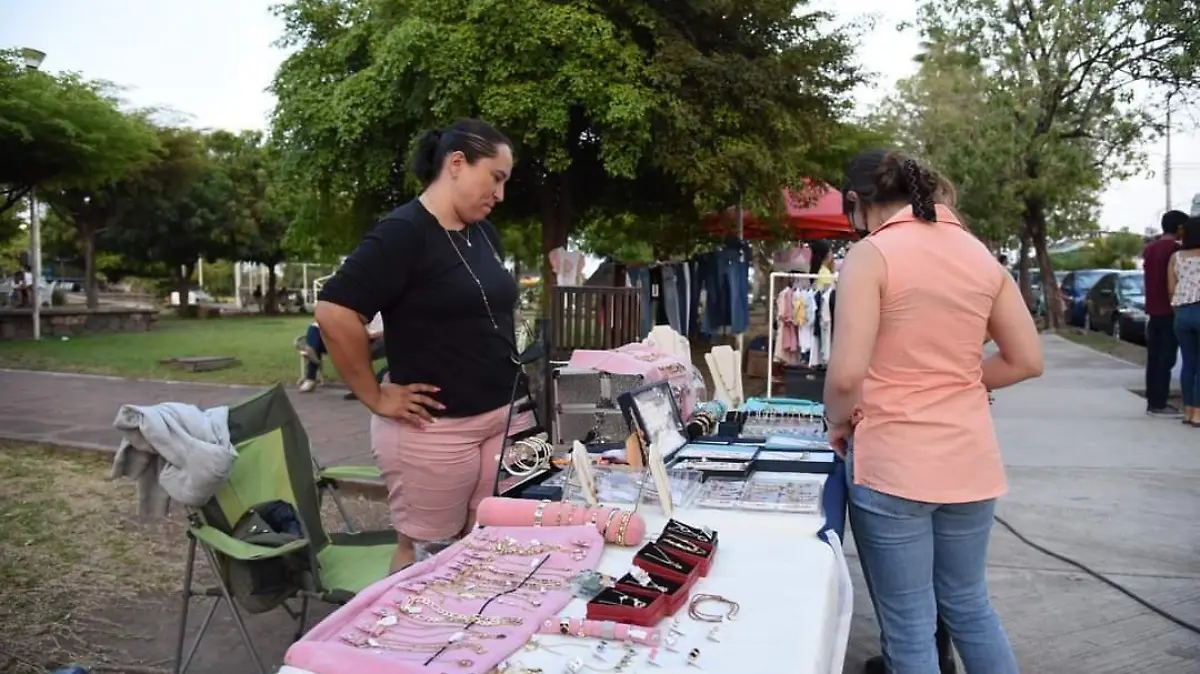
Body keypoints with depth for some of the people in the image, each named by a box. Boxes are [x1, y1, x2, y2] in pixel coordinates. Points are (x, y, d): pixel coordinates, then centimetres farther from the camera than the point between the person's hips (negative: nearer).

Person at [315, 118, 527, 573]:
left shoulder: (484, 232, 10)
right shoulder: (402, 232, -15)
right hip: (434, 430, -8)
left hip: (500, 420, 8)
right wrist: (376, 397, -15)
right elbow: (334, 312, -23)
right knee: (424, 557, 8)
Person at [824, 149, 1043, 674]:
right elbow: (1026, 360, 10)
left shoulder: (870, 255, -11)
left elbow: (847, 374, -20)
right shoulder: (982, 256, 7)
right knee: (968, 603, 22)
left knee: (909, 625, 7)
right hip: (969, 460, 6)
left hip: (892, 465, -6)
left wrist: (837, 422, -2)